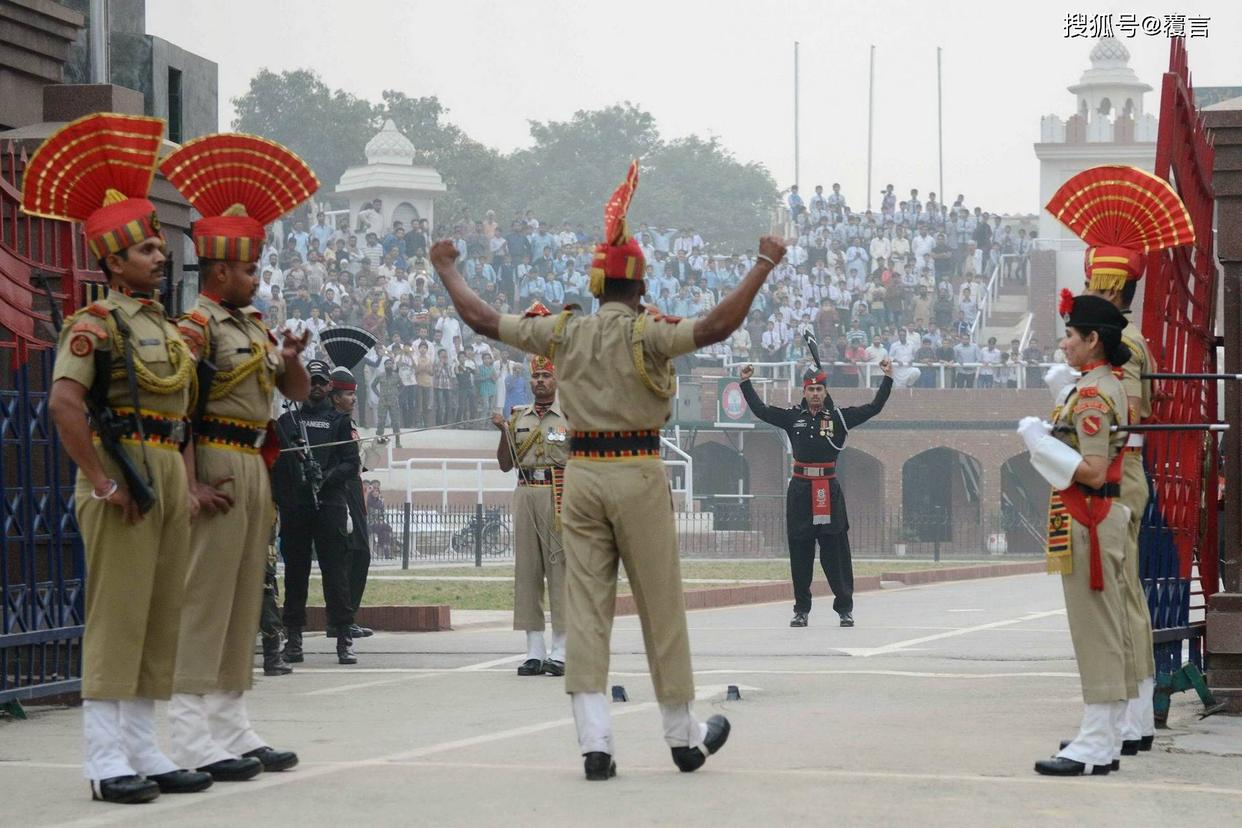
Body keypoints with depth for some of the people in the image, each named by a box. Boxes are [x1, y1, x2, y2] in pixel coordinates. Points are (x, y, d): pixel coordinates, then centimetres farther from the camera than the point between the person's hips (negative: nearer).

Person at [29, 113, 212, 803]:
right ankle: (107, 760, -7)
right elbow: (64, 402, -21)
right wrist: (100, 482, -21)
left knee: (161, 615, 9)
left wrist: (184, 483, 14)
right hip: (124, 470, -8)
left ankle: (142, 752, 15)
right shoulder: (97, 323, -8)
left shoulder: (167, 327, 18)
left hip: (169, 477, 8)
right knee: (116, 613, -8)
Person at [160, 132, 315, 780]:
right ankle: (192, 735, -9)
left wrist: (292, 356, -2)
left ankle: (230, 727, 17)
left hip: (256, 469, 9)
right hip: (217, 465, -9)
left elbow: (297, 392, 21)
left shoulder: (255, 326, 18)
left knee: (243, 599, 11)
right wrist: (192, 484, -24)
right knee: (204, 596, -9)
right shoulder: (197, 324, -9)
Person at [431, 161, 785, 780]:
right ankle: (684, 737, 17)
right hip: (638, 474, -3)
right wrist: (764, 265, -14)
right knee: (661, 607, 6)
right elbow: (715, 327, -22)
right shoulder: (646, 333, -8)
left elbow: (480, 318, 9)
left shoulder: (563, 331, 3)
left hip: (581, 474, 3)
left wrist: (446, 268, 25)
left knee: (585, 608, 2)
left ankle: (594, 742, -6)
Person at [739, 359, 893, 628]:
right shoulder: (792, 417, 8)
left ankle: (845, 608, 4)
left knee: (836, 552, -1)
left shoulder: (839, 417, 4)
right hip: (800, 490, 1)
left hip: (830, 490, -1)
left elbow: (874, 408, 2)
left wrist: (887, 378, -3)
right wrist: (746, 383, 6)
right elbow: (760, 410, 10)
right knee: (800, 553, 5)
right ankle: (801, 610, 12)